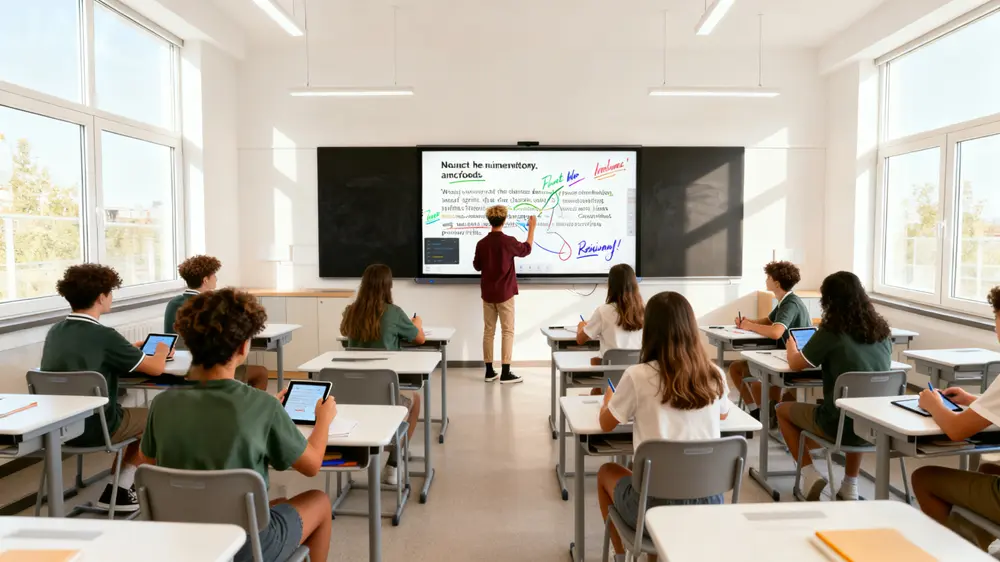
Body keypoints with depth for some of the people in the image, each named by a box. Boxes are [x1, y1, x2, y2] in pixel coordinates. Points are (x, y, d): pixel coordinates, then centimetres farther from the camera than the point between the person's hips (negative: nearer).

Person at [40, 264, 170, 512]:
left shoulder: (54, 332, 2)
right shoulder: (103, 335, -20)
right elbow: (156, 368, -12)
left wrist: (129, 350, 21)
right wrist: (161, 352, 10)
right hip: (94, 428, -7)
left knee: (137, 416, 27)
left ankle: (117, 488, 23)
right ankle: (119, 490, 19)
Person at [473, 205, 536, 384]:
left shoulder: (481, 243, -1)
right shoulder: (508, 241, -13)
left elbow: (477, 266, 12)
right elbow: (526, 249, 6)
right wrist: (532, 228, 16)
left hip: (487, 294, 4)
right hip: (504, 294, -4)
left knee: (488, 331, 9)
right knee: (507, 332, 1)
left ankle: (489, 371, 13)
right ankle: (505, 373, -1)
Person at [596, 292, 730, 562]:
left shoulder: (638, 376, -14)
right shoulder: (715, 375, -3)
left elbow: (606, 424, 2)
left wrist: (609, 400, 23)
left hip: (655, 504, -4)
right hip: (709, 502, 4)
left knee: (606, 472, 27)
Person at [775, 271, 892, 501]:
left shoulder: (830, 332, -13)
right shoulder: (882, 330, 2)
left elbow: (795, 364, 0)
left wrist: (791, 346, 20)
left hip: (841, 425, -5)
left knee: (783, 410, 20)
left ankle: (810, 475, 8)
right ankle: (850, 486, 34)